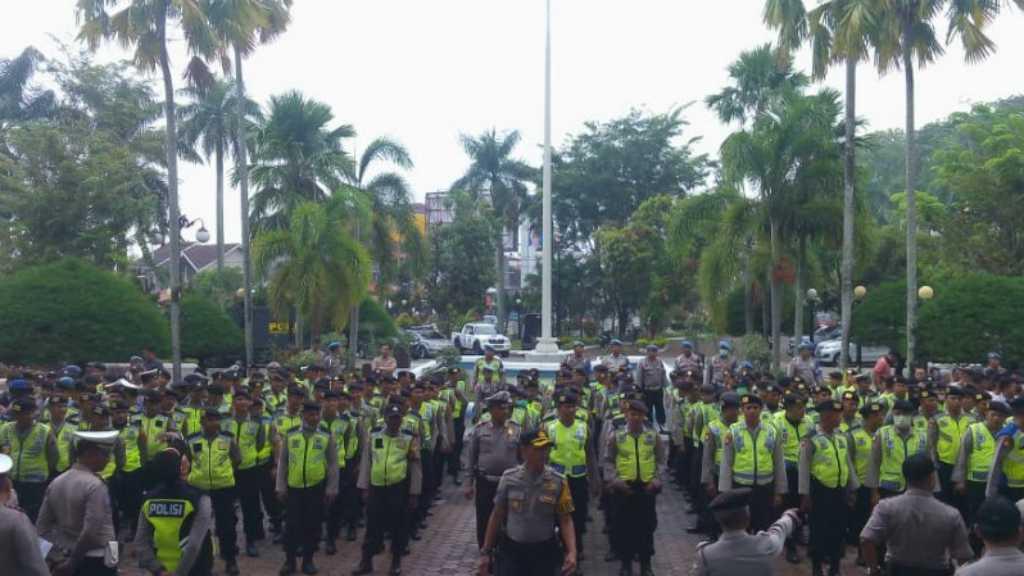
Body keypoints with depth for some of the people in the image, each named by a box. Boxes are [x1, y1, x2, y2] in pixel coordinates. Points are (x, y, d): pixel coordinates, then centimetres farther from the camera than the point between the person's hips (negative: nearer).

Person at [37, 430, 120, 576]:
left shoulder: (56, 483, 6)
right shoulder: (95, 485, -17)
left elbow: (42, 527, 8)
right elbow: (91, 531, -23)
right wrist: (72, 562, -10)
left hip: (64, 561, 7)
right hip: (96, 562, -7)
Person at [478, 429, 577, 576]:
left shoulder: (558, 482, -7)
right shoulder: (509, 478, -5)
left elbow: (565, 520, -3)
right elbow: (497, 516, 3)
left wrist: (571, 552, -17)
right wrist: (486, 551, 4)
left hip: (544, 550, 0)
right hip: (511, 549, 0)